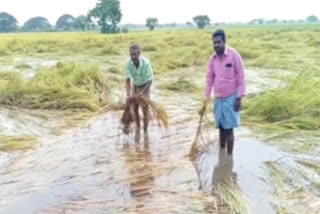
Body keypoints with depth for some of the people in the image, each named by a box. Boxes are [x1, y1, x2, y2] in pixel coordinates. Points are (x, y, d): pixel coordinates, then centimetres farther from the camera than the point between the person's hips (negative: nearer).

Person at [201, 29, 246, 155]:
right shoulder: (212, 59, 1)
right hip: (218, 98, 5)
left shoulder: (234, 55, -13)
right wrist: (205, 101, 5)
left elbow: (241, 76, -10)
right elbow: (209, 80, 6)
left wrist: (239, 97, -12)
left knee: (228, 129, -1)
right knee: (221, 127, 13)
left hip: (231, 98, -5)